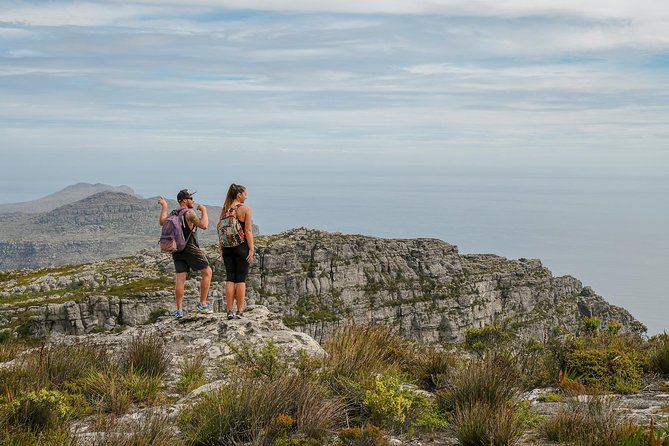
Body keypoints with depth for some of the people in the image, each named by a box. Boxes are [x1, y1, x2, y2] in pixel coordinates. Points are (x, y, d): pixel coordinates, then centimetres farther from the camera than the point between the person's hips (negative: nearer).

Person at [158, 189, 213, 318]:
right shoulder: (189, 213, -11)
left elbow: (162, 222, 29)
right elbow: (203, 225, -22)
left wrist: (164, 207, 37)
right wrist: (204, 211, -8)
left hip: (177, 250, 7)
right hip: (190, 248, -7)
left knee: (180, 279, 4)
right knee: (207, 272, 5)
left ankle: (179, 310, 0)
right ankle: (202, 304, 1)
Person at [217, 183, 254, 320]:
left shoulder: (225, 209, 6)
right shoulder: (245, 209, -7)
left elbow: (220, 229, 7)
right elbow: (248, 230, -11)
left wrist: (220, 247, 12)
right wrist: (251, 249, -8)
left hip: (227, 247, 4)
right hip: (242, 247, -4)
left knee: (230, 278, 7)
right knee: (241, 279, 1)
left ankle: (229, 311, 6)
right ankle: (240, 311, 2)